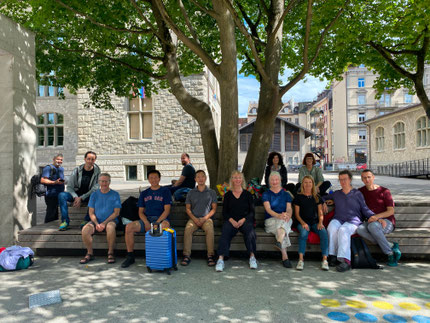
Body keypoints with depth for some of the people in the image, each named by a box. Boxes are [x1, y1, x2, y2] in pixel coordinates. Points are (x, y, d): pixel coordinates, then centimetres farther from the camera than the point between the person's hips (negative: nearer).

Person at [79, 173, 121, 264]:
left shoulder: (115, 194, 2)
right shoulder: (94, 195, 8)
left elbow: (116, 213, -3)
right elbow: (91, 213, 6)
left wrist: (104, 223, -14)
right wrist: (97, 224, -13)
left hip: (110, 220, -3)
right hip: (96, 221, 3)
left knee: (110, 227, -37)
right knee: (85, 230, -27)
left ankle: (110, 253, -18)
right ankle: (90, 253, -6)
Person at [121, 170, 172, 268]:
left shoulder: (165, 191, 8)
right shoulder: (144, 193, 18)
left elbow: (167, 210, -2)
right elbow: (141, 212, 12)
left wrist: (156, 223, -15)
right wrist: (146, 223, -9)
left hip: (161, 219, -3)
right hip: (146, 219, 4)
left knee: (165, 225, -40)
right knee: (129, 227, -22)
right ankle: (130, 256, -9)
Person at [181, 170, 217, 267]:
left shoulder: (211, 192, 10)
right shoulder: (191, 193, 13)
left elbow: (214, 208, 7)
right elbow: (188, 209, 10)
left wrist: (205, 218, -8)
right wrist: (195, 219, -7)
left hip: (206, 218, -1)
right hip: (193, 218, 1)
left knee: (210, 230, -33)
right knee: (188, 229, -30)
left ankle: (210, 256, -27)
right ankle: (186, 256, -26)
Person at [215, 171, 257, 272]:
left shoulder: (247, 194, 14)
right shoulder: (228, 195, 16)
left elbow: (252, 212, 8)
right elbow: (224, 212, 10)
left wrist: (243, 219, -11)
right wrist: (231, 220, -10)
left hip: (245, 220, 0)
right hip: (231, 220, 0)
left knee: (249, 230, -33)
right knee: (225, 231, -31)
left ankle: (252, 257, -28)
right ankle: (221, 259, -39)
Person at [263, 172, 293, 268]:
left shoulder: (286, 194, 17)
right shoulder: (266, 194, 9)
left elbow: (289, 209, 3)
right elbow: (268, 209, -7)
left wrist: (288, 215, -25)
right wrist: (278, 215, -29)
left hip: (285, 221, 1)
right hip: (270, 220, -1)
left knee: (283, 221, -38)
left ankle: (279, 242, -63)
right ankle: (285, 257, -44)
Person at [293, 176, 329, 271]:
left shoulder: (317, 197, 18)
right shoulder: (299, 197, 10)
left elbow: (320, 213, 13)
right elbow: (297, 213, 5)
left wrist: (320, 222, -7)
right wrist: (303, 223, -13)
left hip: (315, 222, 2)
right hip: (303, 222, -2)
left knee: (324, 232, -29)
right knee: (304, 232, -35)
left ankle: (325, 260, -29)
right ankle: (301, 260, -35)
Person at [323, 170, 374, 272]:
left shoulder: (357, 194, 15)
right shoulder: (336, 194, 23)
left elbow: (365, 210, 11)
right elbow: (323, 198, 37)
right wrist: (324, 202, 13)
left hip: (353, 221, -2)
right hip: (338, 220, 3)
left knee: (343, 230, -36)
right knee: (332, 228, -33)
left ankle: (345, 260, -44)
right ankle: (333, 256, -32)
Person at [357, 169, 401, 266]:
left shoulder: (384, 191, -2)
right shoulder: (361, 191, 10)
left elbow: (391, 211, -8)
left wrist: (377, 216, -26)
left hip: (387, 222, -4)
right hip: (371, 222, 4)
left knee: (372, 226, -39)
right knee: (360, 229, -32)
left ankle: (390, 253, -24)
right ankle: (391, 246, -25)